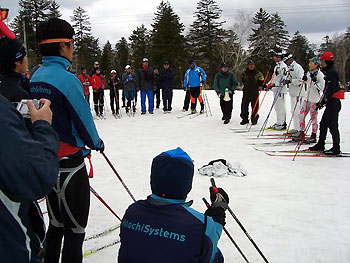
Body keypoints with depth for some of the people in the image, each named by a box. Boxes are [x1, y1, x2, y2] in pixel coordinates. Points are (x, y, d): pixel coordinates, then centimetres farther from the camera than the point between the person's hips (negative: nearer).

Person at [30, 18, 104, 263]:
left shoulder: (36, 77, 6)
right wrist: (97, 143, 3)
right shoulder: (67, 79, -20)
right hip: (69, 162, -9)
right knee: (75, 227, 4)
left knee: (56, 222, 22)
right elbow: (84, 119, -15)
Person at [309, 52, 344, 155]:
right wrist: (322, 101, 21)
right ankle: (320, 145, 21)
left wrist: (323, 101, -21)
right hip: (331, 102, 10)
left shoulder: (332, 72, -15)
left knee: (332, 125, -6)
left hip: (334, 102, -10)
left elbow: (330, 90, -22)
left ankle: (336, 148, 0)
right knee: (323, 124, 13)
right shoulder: (329, 72, 16)